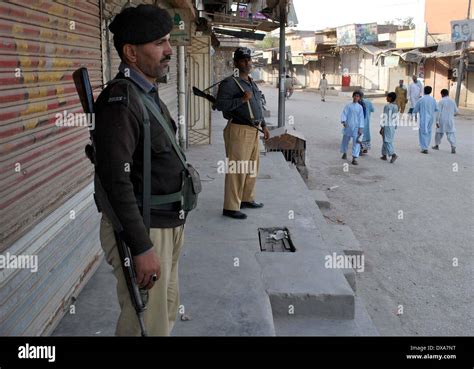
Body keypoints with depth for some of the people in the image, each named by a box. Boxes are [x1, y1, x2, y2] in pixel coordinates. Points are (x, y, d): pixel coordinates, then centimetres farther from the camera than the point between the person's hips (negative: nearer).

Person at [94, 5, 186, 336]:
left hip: (168, 223, 10)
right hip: (142, 229, -9)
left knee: (168, 311, 22)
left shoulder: (149, 94, 11)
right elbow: (116, 180, -25)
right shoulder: (120, 100, -20)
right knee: (147, 325, 2)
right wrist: (141, 247, -24)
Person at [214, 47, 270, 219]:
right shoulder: (230, 83, -11)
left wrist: (264, 125, 25)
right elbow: (220, 104, -21)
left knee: (252, 167, 17)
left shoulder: (252, 83, 17)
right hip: (239, 131, -9)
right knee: (237, 170, -7)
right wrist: (242, 99, -25)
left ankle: (247, 199, 32)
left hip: (253, 131, 9)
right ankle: (230, 207, -1)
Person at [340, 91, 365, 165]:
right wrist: (343, 121, -25)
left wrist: (360, 128, -6)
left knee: (356, 142, -8)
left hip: (356, 127, -1)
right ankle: (344, 153, 41)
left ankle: (354, 159, -8)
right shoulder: (348, 106, 2)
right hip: (348, 126, 1)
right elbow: (344, 114, -6)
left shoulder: (360, 107, 2)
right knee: (345, 140, 15)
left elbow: (361, 118, 0)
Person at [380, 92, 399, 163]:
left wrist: (382, 127, -14)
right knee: (389, 141, 16)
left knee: (387, 141, -7)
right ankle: (384, 155, 22)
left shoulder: (387, 106, -15)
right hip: (393, 126, 8)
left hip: (387, 126, -8)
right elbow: (396, 117, 13)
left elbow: (384, 117, -16)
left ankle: (393, 154, -20)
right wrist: (395, 126, 20)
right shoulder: (396, 107, 9)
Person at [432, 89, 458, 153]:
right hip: (450, 120, 2)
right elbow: (456, 111, 10)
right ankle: (453, 147, -15)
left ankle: (437, 145, 29)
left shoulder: (441, 101, -8)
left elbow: (438, 112, -11)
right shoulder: (452, 101, 4)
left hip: (442, 120, -2)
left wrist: (437, 121, -9)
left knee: (439, 132, 15)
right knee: (451, 133, 0)